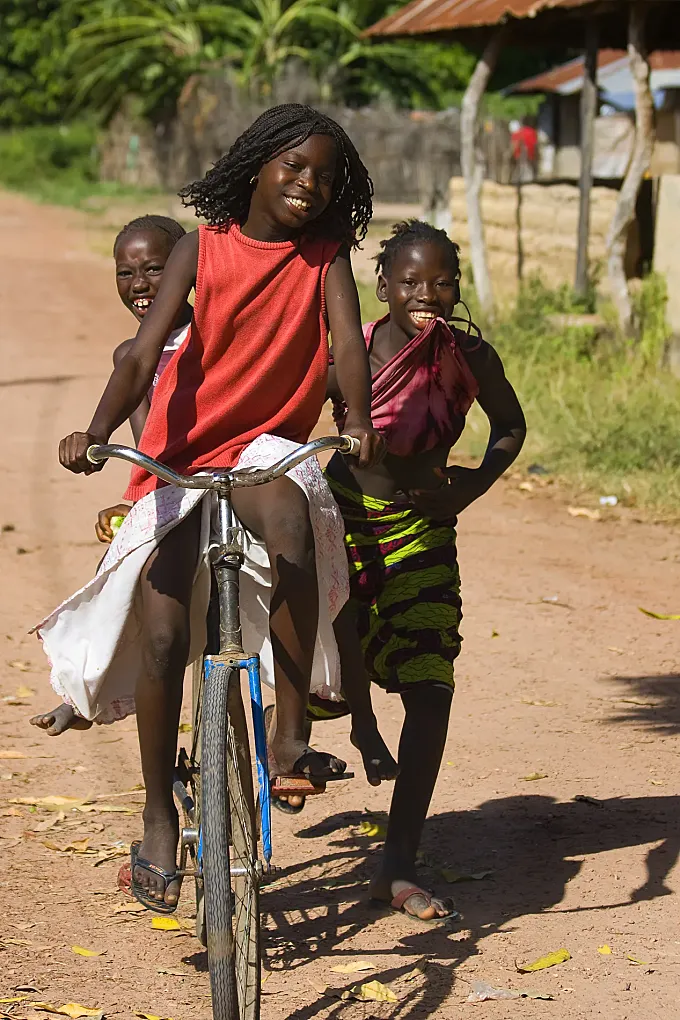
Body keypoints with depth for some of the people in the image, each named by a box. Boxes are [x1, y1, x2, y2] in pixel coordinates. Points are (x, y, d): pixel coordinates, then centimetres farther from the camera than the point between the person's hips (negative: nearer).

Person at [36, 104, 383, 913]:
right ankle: (159, 818, 9)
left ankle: (291, 733, -26)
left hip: (264, 448, 0)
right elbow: (144, 355, -12)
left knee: (289, 519, -36)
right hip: (180, 459, 0)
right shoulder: (203, 248, -3)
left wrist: (360, 422, -36)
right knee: (162, 639, -10)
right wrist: (96, 431, -29)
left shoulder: (325, 256, 1)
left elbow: (347, 341, -15)